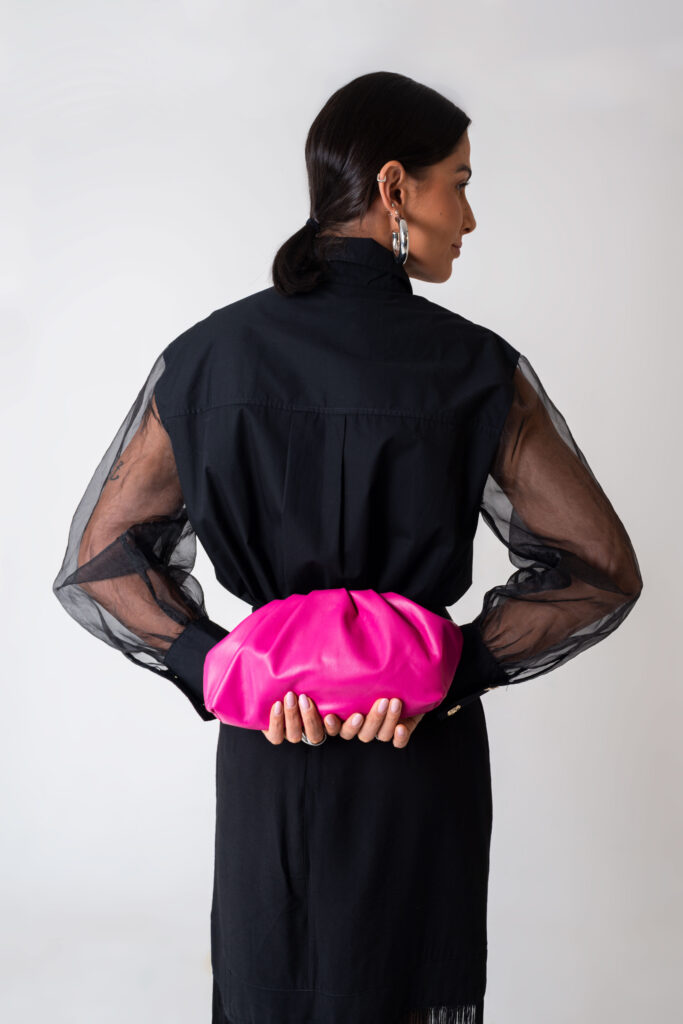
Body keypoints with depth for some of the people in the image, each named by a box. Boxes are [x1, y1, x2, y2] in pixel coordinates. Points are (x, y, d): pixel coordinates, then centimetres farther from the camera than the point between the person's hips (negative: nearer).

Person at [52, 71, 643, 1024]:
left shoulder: (208, 357, -7)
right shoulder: (477, 368, -13)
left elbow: (95, 562, -5)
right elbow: (603, 569, -11)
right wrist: (451, 672, -12)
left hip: (266, 757, 2)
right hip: (424, 761, -1)